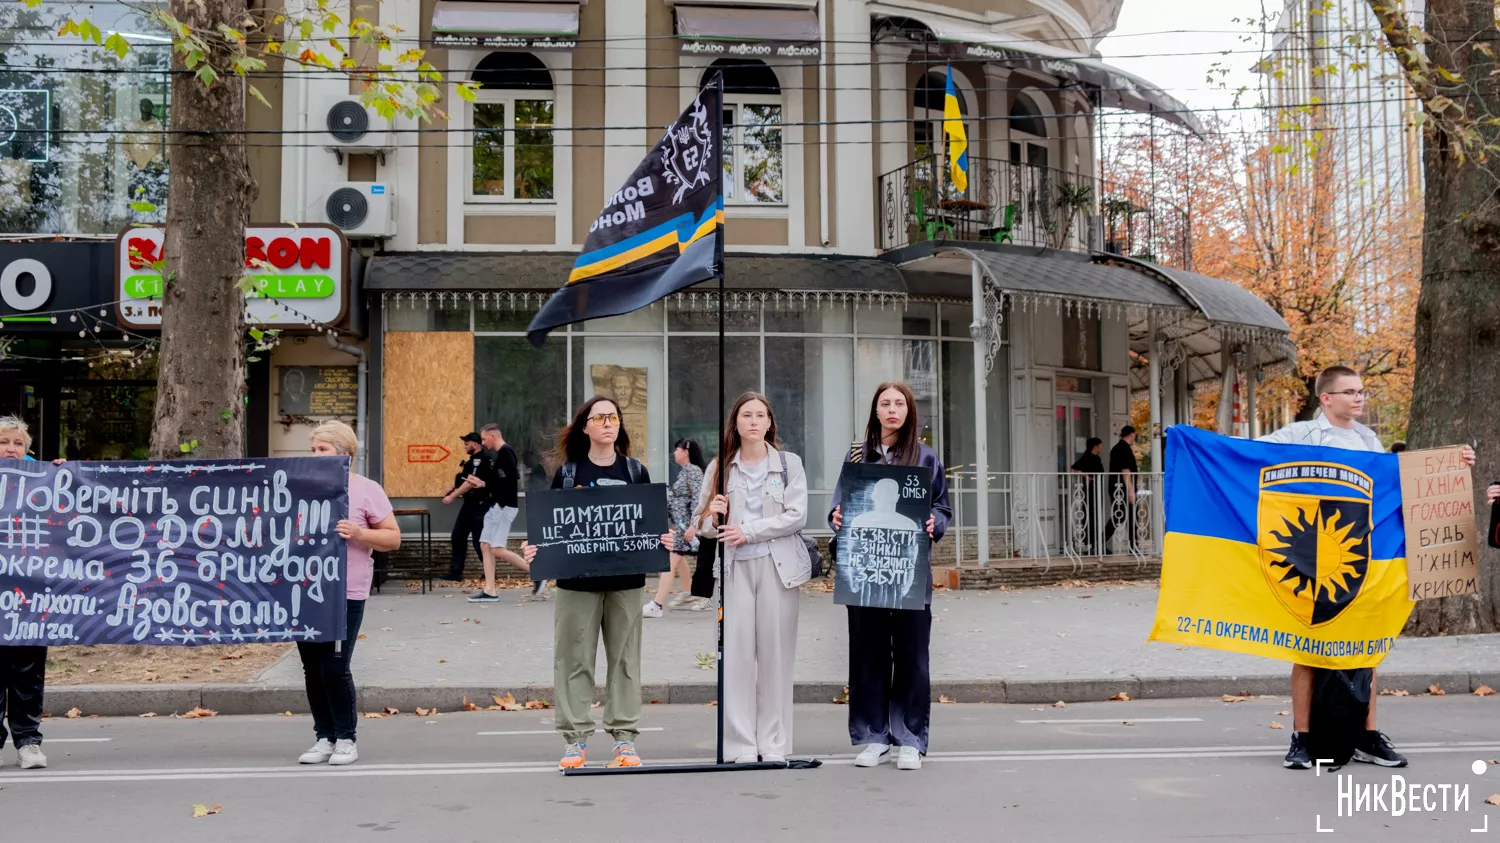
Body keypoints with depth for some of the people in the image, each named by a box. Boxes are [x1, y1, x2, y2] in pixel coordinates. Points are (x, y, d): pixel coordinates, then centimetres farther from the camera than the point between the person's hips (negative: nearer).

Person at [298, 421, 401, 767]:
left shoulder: (366, 490, -1)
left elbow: (393, 538, -1)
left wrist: (359, 534, -17)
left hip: (345, 594, -5)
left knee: (334, 668, -7)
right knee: (312, 668, 7)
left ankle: (346, 739, 9)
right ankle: (324, 738, 19)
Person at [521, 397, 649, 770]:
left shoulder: (636, 471, 7)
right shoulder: (568, 473, 4)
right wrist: (533, 548, -12)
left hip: (625, 580, 1)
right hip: (577, 579, -1)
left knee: (624, 657, 5)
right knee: (574, 658, 1)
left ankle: (625, 737, 13)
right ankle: (576, 739, 10)